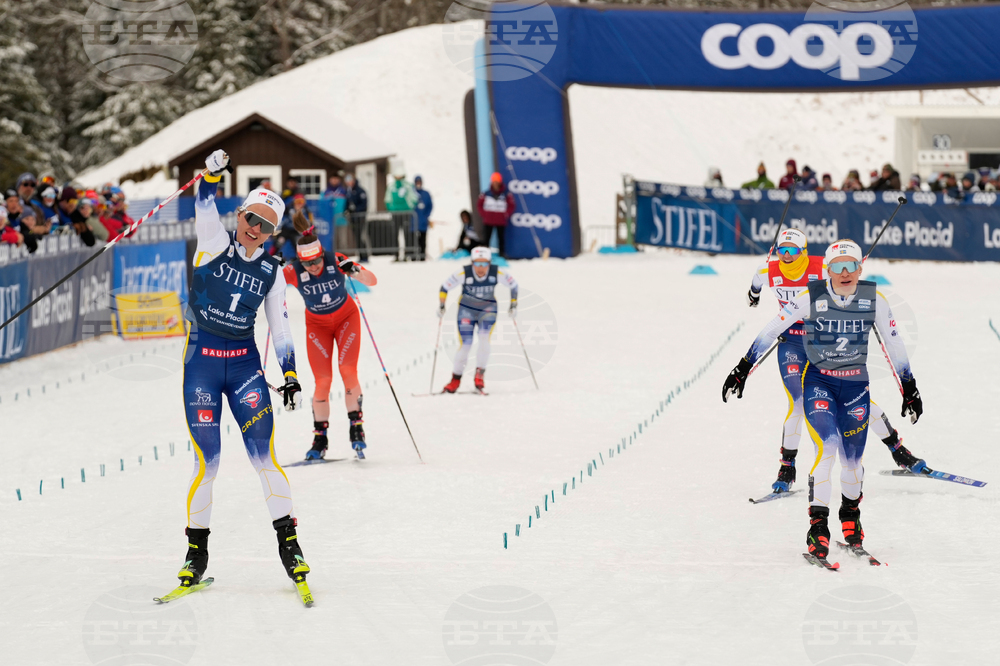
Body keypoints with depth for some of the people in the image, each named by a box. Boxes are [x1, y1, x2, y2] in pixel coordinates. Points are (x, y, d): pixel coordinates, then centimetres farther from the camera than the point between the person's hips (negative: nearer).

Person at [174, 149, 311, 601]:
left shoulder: (271, 273, 7)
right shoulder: (215, 243, -1)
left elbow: (280, 327, 11)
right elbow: (205, 210, -19)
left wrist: (290, 374, 3)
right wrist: (211, 177, -38)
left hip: (245, 364, 2)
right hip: (201, 362, -2)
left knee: (263, 456, -8)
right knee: (207, 462, -4)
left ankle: (288, 543, 0)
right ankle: (197, 551, 10)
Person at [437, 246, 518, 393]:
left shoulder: (497, 273, -19)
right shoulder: (464, 273, -23)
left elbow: (513, 285, -1)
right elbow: (445, 287, -10)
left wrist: (514, 304, -1)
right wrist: (441, 306, -7)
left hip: (487, 310, 1)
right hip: (467, 310, -1)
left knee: (484, 339, -23)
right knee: (466, 345, -9)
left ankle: (480, 374, -12)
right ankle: (456, 379, 5)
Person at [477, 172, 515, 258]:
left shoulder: (506, 194, -4)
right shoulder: (486, 194, -2)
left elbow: (511, 206, 3)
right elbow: (479, 204, 9)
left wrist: (506, 215, -6)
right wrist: (483, 214, 1)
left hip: (501, 221, -1)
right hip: (488, 221, 1)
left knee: (501, 238, 8)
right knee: (487, 238, 5)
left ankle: (502, 253, 17)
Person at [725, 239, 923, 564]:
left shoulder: (874, 299, -6)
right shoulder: (810, 297, -13)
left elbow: (893, 342, 5)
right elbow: (771, 329, -7)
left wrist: (909, 387, 9)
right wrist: (743, 369, -7)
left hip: (856, 385, 2)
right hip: (818, 382, -2)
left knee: (852, 460, 7)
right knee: (827, 448, -21)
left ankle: (851, 513, 37)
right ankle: (817, 526, -13)